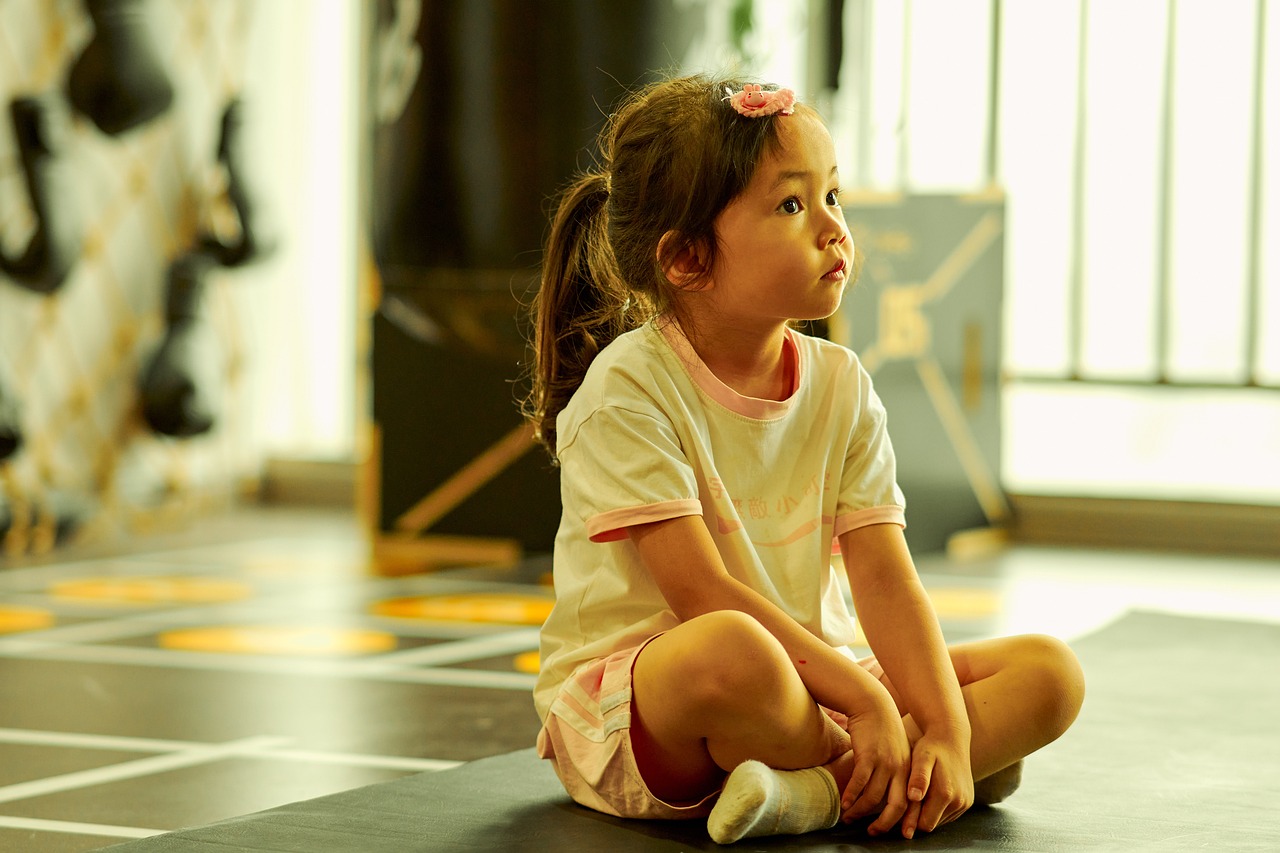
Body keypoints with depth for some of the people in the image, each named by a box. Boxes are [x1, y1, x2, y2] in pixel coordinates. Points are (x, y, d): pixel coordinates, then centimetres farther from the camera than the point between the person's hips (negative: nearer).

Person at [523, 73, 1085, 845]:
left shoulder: (841, 386, 4)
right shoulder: (627, 389, -15)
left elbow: (885, 578, -2)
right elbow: (704, 595, -21)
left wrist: (947, 727, -18)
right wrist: (865, 701, -25)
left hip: (811, 685, 7)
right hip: (628, 700, -7)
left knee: (1051, 671, -6)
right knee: (732, 652, -42)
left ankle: (818, 793, -26)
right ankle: (886, 784, -14)